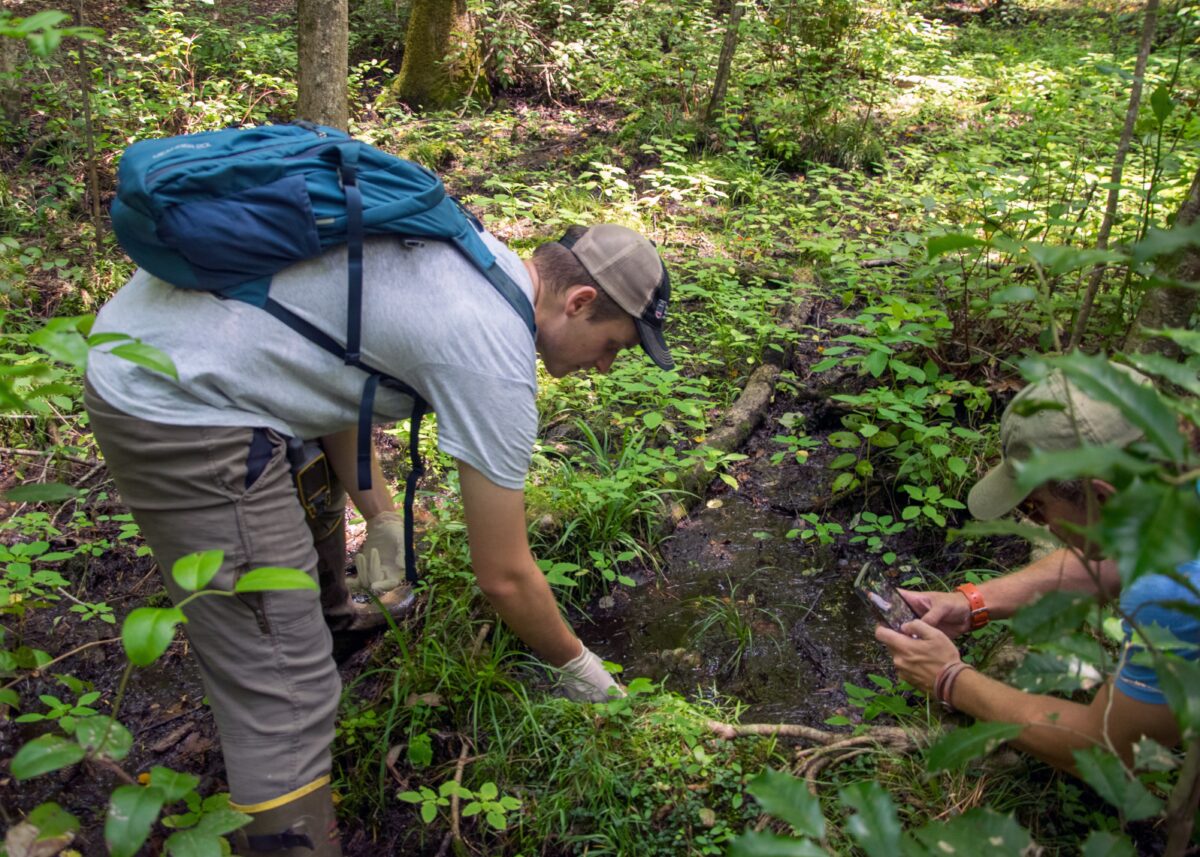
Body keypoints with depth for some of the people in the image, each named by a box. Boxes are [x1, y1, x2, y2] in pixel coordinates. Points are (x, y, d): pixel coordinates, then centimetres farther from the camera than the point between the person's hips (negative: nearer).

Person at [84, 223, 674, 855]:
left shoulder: (476, 256, 8)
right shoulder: (496, 358, -17)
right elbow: (503, 578, -10)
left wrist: (380, 514, 18)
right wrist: (575, 665, 9)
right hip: (178, 410, -11)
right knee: (285, 696, -6)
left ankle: (329, 619, 64)